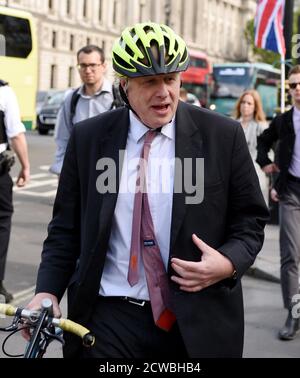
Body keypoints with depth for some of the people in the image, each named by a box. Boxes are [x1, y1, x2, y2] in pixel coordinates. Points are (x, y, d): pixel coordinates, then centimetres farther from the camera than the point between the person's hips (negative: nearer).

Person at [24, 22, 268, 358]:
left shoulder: (223, 135, -4)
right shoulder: (88, 138, 0)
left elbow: (250, 219, 4)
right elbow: (66, 226, 6)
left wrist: (229, 262, -14)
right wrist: (48, 290, -7)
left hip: (197, 320, 0)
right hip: (110, 320, 1)